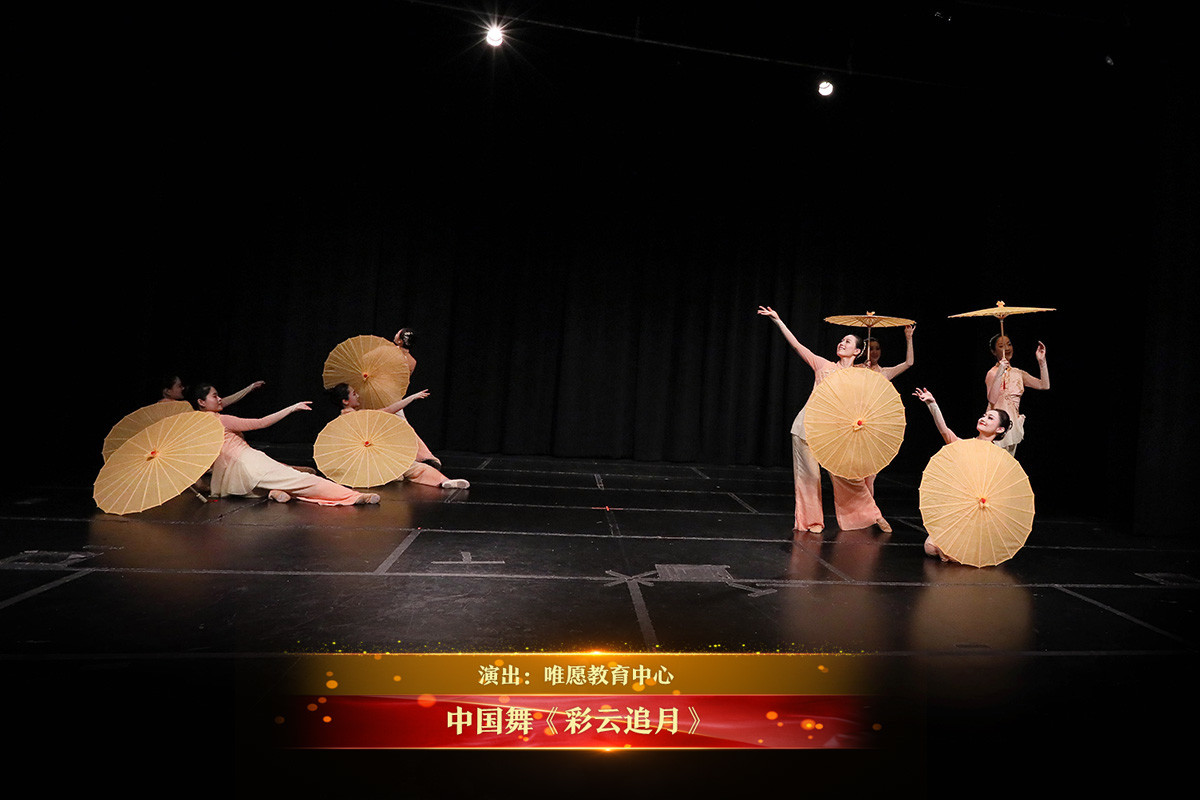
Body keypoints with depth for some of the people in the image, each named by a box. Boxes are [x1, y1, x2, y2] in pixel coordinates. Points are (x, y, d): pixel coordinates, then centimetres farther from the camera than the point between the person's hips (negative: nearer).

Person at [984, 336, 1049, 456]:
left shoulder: (1018, 373, 11)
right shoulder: (992, 373, -9)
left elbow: (1044, 385, 4)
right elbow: (992, 399, -25)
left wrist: (1042, 360, -3)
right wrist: (1000, 373, -33)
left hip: (1013, 422, 7)